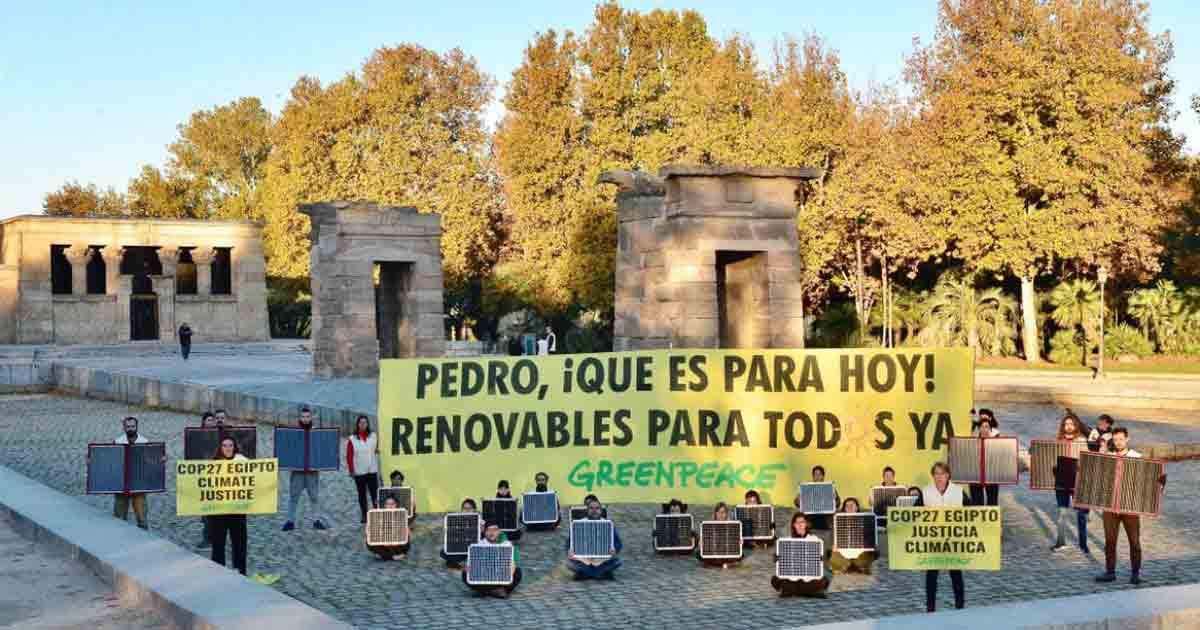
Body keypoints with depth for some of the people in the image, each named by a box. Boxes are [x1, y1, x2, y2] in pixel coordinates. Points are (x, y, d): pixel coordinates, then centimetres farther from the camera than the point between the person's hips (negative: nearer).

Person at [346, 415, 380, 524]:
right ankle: (364, 516, 15)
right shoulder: (352, 439, -4)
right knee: (362, 494, 8)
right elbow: (349, 456, -3)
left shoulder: (373, 436, 3)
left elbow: (377, 449, 19)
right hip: (359, 472, -1)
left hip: (372, 471, 1)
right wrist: (351, 470, -6)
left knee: (374, 494, -5)